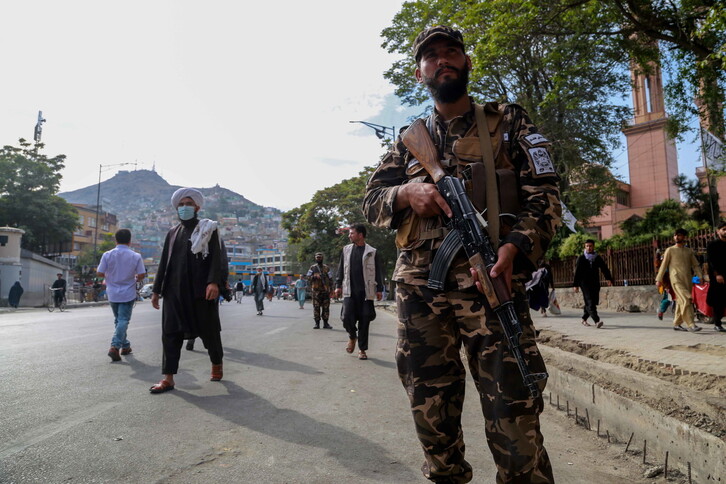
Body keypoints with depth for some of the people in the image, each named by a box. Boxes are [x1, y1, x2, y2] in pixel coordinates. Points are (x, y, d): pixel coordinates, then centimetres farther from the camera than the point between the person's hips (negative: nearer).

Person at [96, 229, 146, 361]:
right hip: (128, 294, -2)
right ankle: (115, 346, -16)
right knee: (123, 320, 0)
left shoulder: (107, 255, -6)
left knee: (118, 320, 17)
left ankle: (125, 346, 26)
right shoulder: (136, 256, -8)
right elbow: (142, 275, -9)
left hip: (112, 294, 2)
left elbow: (99, 273, -5)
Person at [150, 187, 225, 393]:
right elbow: (163, 262, 17)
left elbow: (216, 258, -8)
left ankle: (217, 364, 28)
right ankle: (168, 378, 4)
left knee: (209, 330, 6)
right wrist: (156, 289, 13)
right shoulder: (172, 232, 17)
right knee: (170, 333, 0)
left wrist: (214, 282, -22)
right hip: (174, 291, 4)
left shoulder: (208, 229, 3)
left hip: (201, 291, -4)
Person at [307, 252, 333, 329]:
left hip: (325, 290, 1)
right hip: (316, 290, -1)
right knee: (316, 307, -2)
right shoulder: (312, 268, 10)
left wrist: (331, 290, 3)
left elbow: (330, 279, 10)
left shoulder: (326, 268, 11)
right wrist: (315, 276, -18)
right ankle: (317, 323, 3)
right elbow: (308, 277, 1)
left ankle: (325, 323, 6)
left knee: (326, 307, 0)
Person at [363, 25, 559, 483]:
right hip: (419, 289, 4)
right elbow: (372, 200, 14)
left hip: (491, 281, -3)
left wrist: (513, 246, -17)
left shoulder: (510, 122, 11)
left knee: (514, 415, -7)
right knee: (431, 412, 12)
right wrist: (407, 192, -9)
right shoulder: (408, 140, 19)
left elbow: (545, 196, 2)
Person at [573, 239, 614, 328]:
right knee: (590, 302, -14)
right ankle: (596, 321, -23)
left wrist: (609, 278, -15)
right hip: (585, 283, -4)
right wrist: (576, 285, -2)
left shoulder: (598, 258, 10)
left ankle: (584, 319, 23)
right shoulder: (581, 258, 1)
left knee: (594, 302, 6)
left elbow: (604, 268, 2)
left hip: (595, 284, 4)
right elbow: (577, 272, 1)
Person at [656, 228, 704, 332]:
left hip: (688, 280, 4)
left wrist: (700, 276, 2)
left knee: (681, 302, 5)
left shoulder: (689, 251, 16)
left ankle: (677, 324, 14)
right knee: (685, 301, -16)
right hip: (676, 279, -4)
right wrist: (659, 279, 3)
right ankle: (691, 324, -19)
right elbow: (664, 265, 6)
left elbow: (695, 265, 16)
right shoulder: (670, 250, 5)